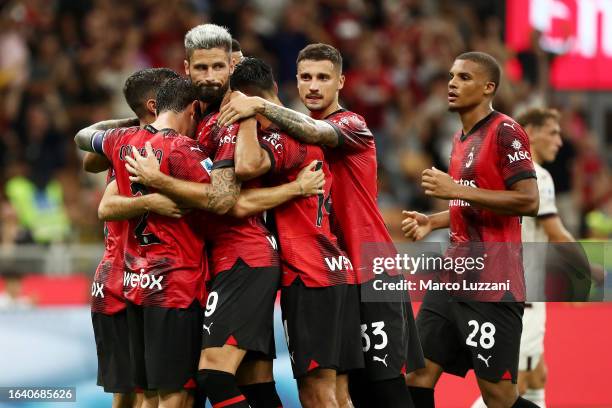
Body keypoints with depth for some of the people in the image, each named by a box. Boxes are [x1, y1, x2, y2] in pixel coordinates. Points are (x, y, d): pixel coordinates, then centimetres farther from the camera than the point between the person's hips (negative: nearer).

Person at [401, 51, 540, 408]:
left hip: (492, 284, -9)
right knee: (419, 374, 5)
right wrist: (433, 222, 16)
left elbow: (528, 201, -20)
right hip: (454, 279, 9)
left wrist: (456, 189, -21)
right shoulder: (461, 138, 17)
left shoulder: (505, 132, -10)